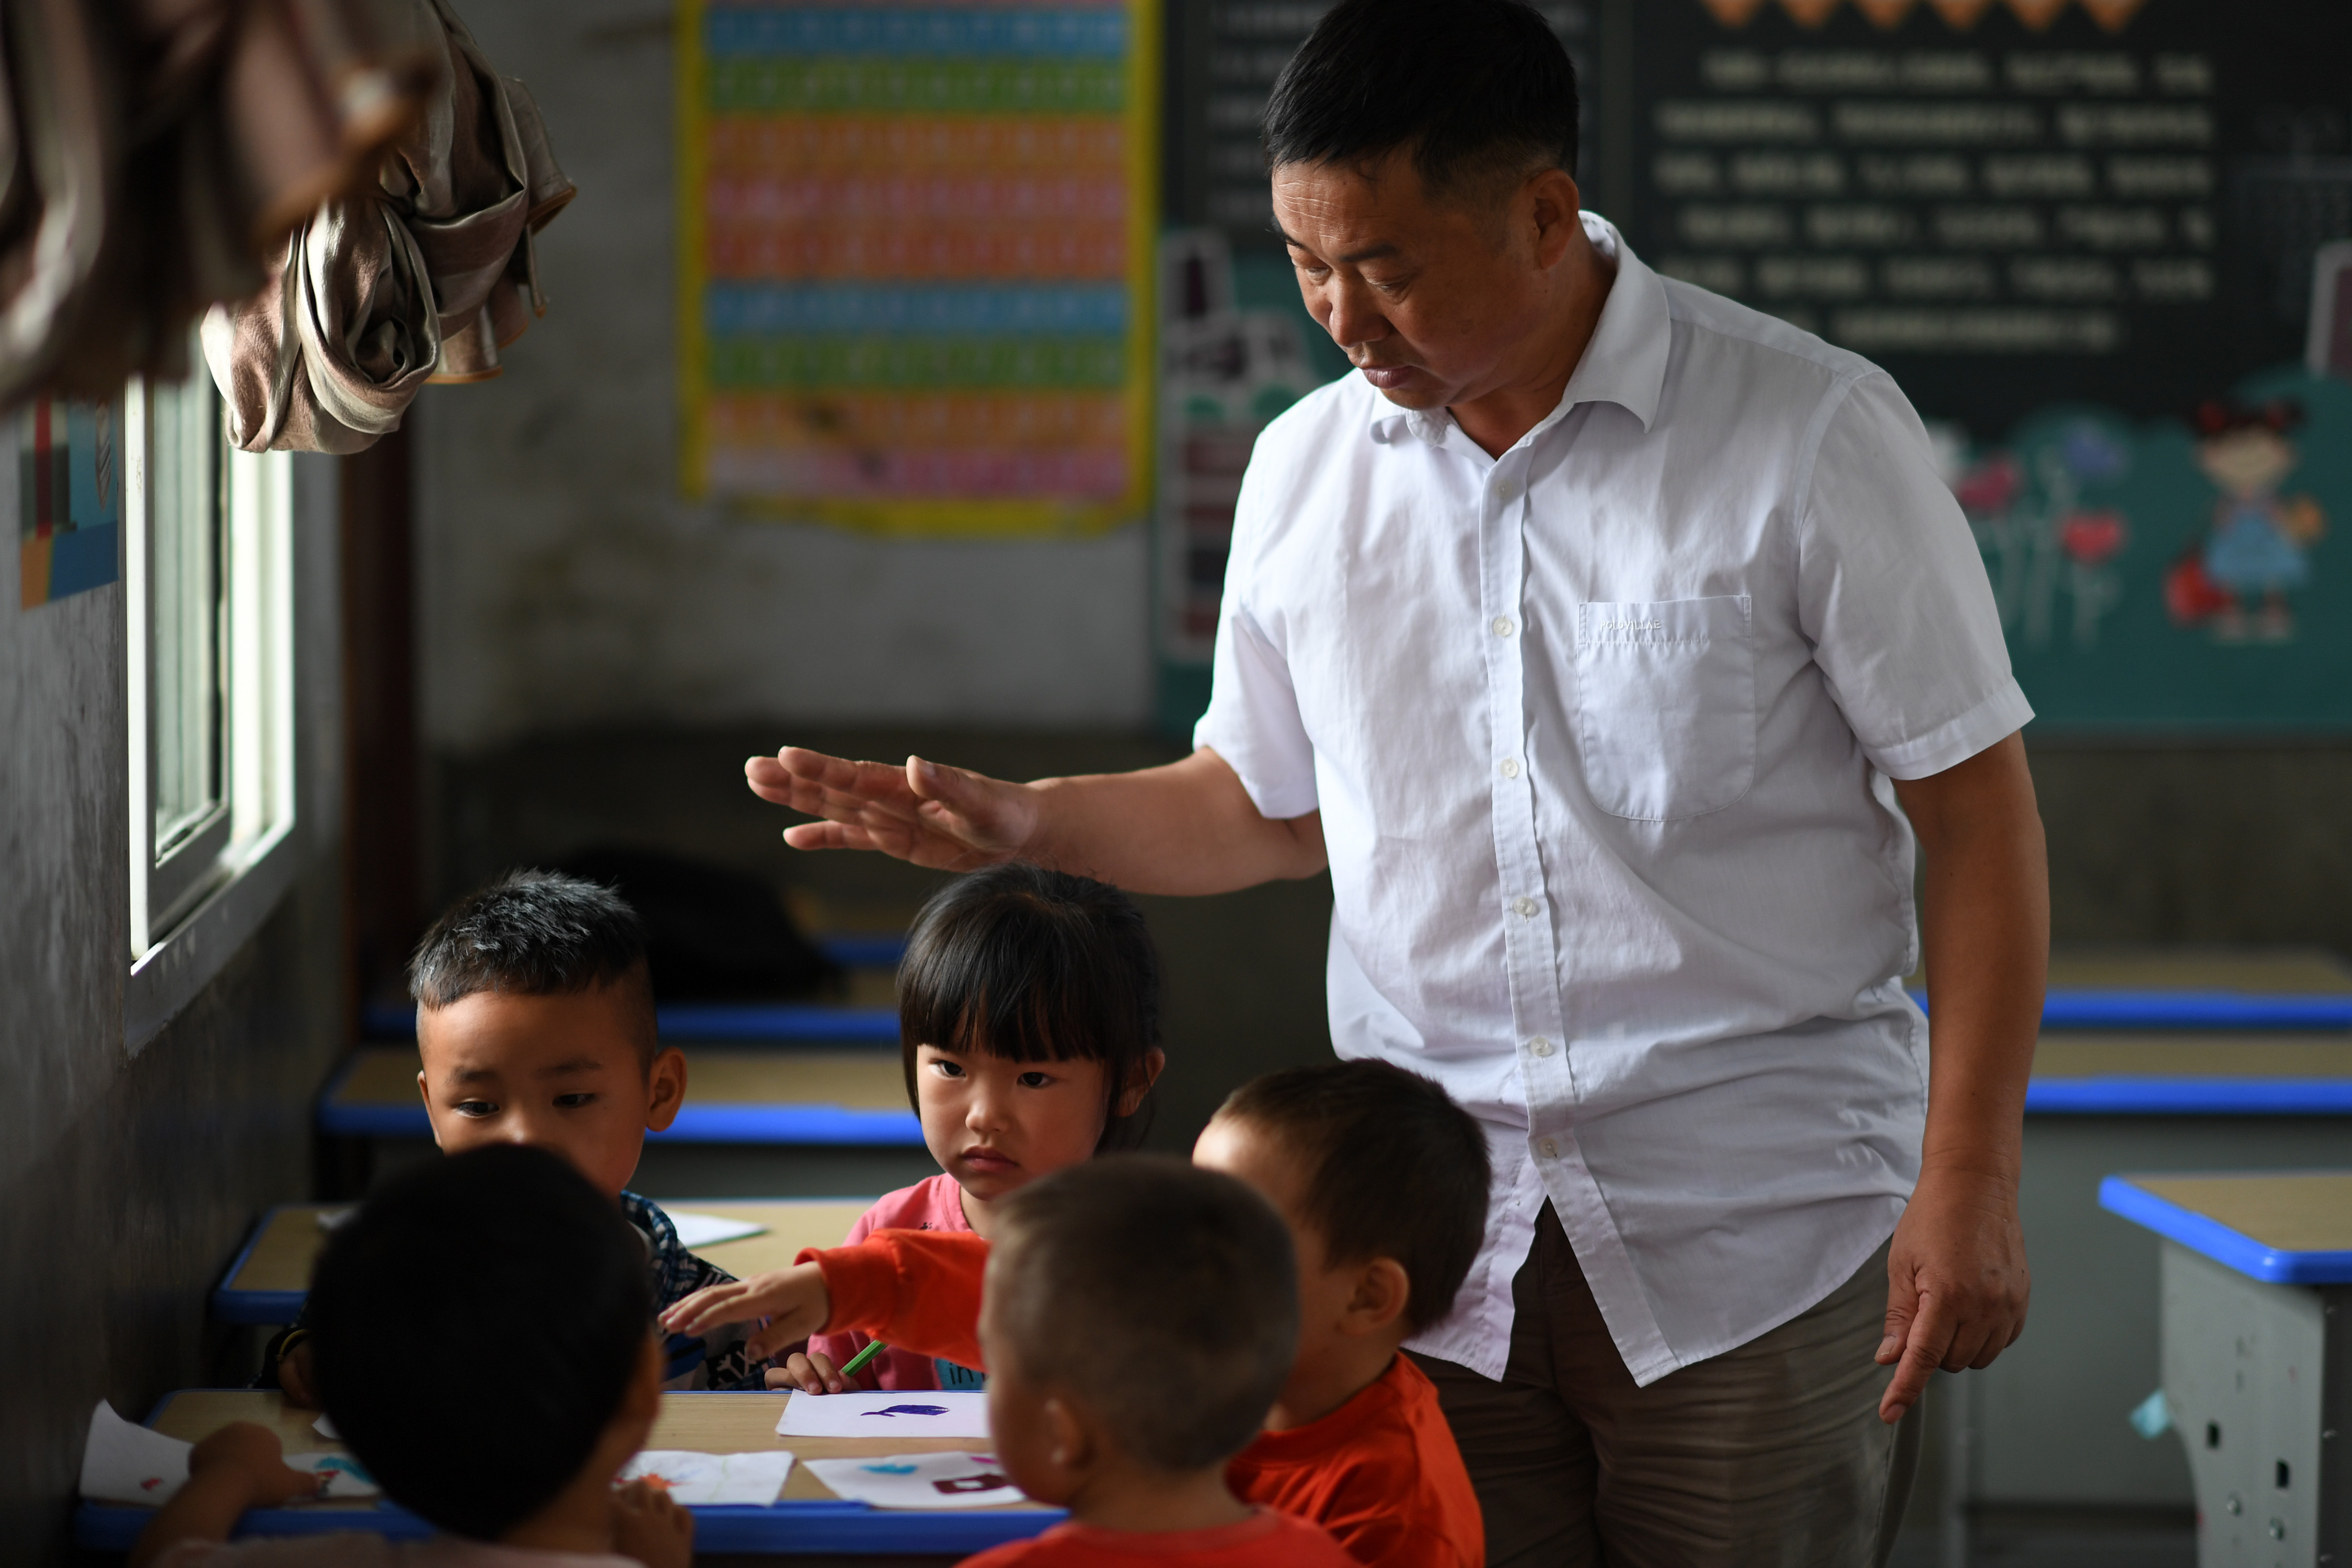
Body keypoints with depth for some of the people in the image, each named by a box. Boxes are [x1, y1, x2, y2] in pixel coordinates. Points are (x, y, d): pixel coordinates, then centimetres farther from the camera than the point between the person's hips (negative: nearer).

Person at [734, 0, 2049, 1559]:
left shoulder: (1811, 432, -7)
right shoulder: (1304, 468, 7)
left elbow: (1978, 814, -6)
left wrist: (1968, 1182, -11)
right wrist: (1023, 823, 3)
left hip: (1756, 1251, -3)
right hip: (1431, 1250, 4)